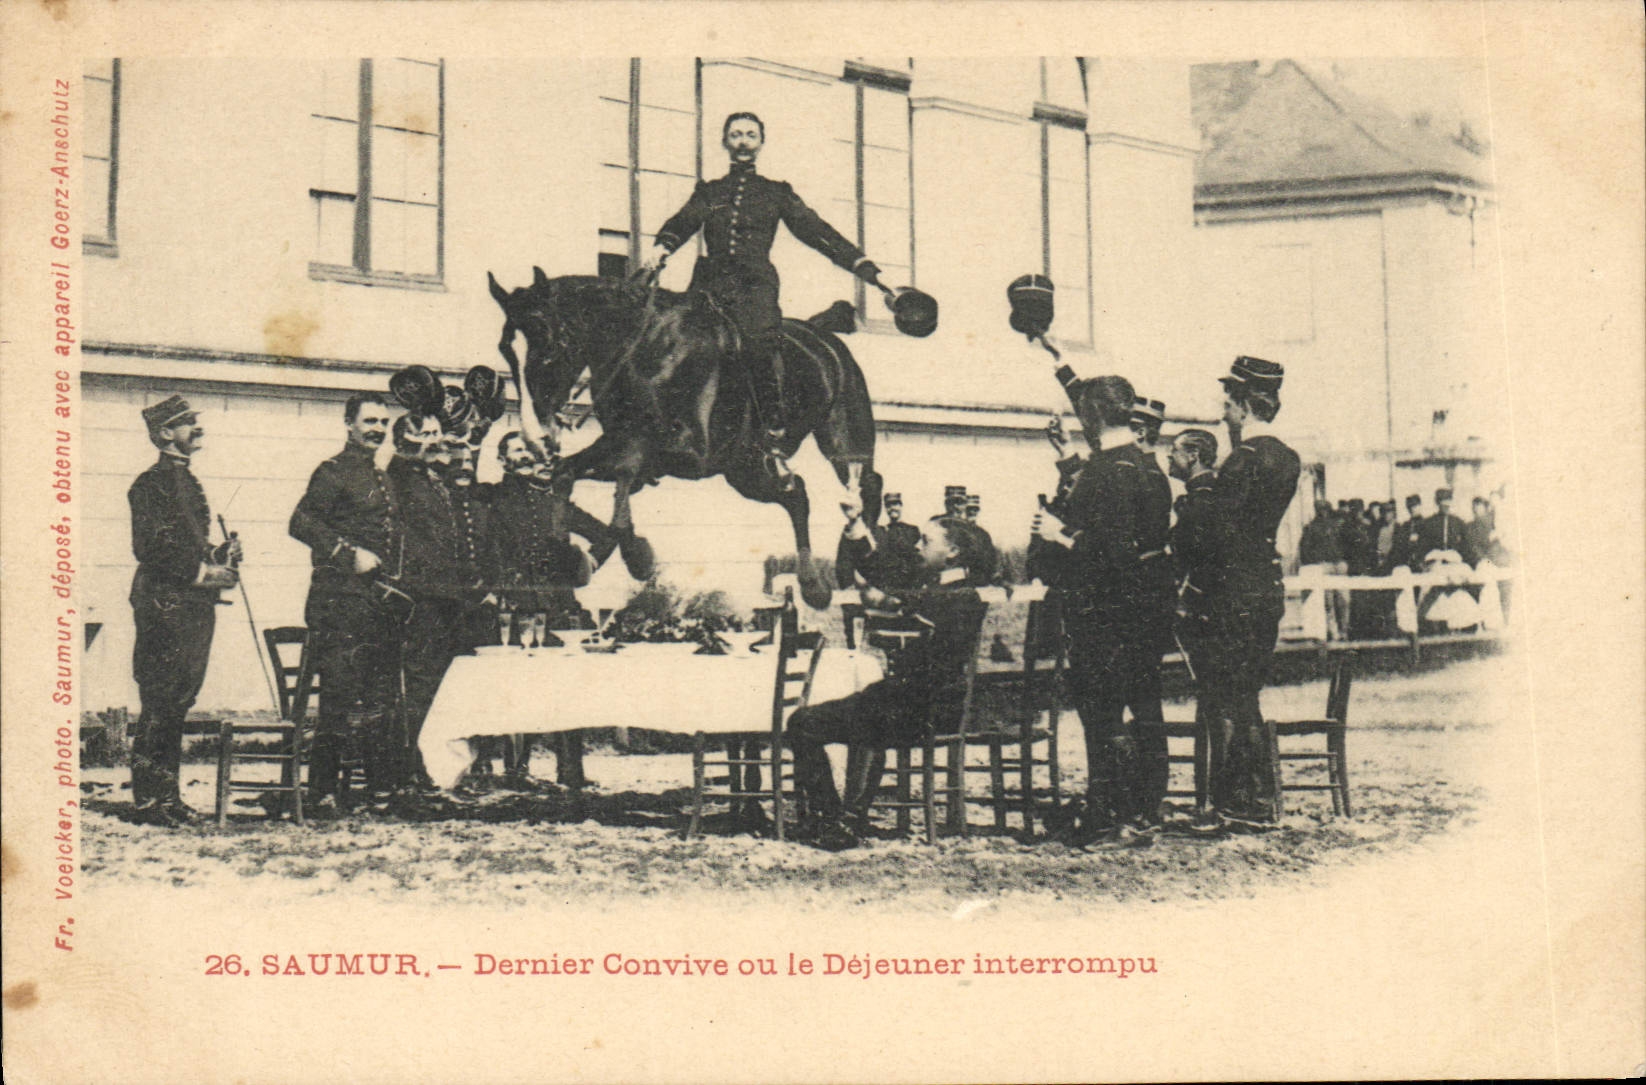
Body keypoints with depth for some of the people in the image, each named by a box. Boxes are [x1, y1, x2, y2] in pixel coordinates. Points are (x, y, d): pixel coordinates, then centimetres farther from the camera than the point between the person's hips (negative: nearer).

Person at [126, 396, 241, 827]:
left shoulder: (188, 482, 20)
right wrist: (200, 572, -17)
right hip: (165, 601, -9)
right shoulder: (151, 483, -8)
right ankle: (147, 800, -2)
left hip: (195, 603, 9)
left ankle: (168, 795, 16)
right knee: (160, 703, -7)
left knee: (178, 703, 10)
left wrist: (219, 556, 7)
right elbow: (150, 547, -17)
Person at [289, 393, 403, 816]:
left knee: (384, 698, 8)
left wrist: (394, 586, 17)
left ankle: (384, 784, 15)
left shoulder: (381, 478, 21)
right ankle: (324, 792, -6)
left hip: (380, 599, 8)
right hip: (340, 599, -8)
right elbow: (301, 523, -15)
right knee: (341, 696, -10)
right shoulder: (333, 472, -4)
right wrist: (351, 553, -20)